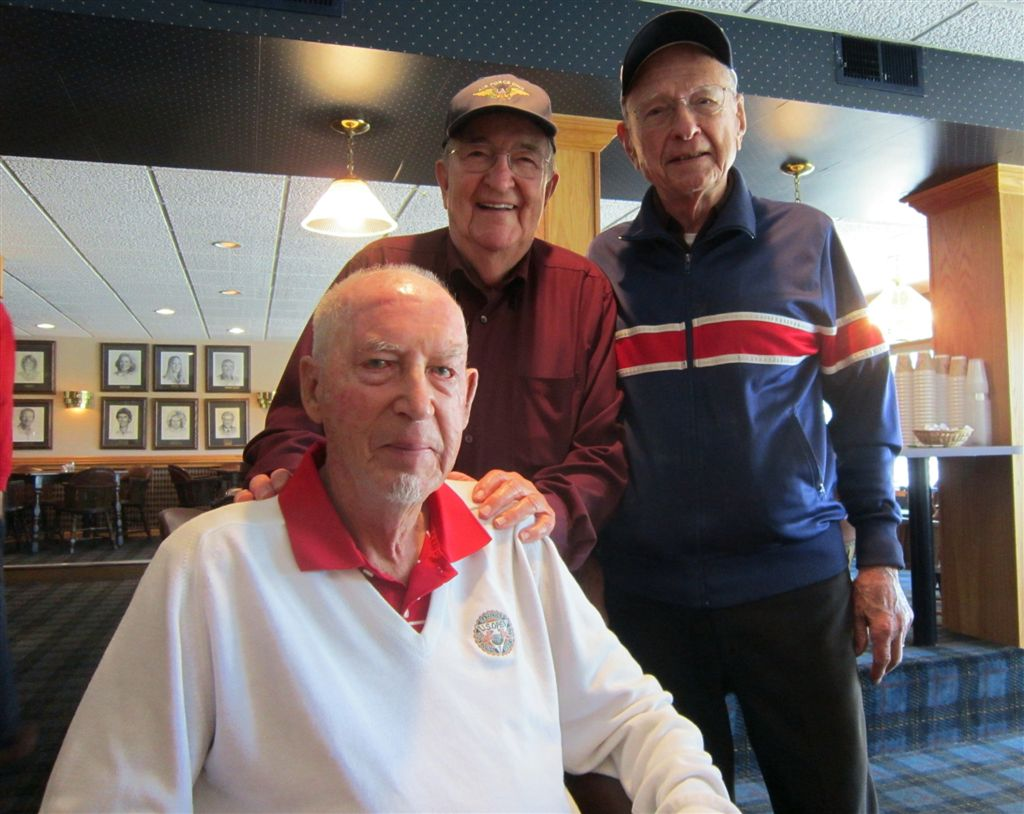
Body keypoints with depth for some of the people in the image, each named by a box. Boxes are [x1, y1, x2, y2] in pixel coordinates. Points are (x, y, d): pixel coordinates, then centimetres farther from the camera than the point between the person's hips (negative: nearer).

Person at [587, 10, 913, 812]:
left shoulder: (806, 240, 2)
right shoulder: (604, 265, 4)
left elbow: (862, 404, 4)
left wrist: (880, 553, -1)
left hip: (795, 577, -1)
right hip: (648, 590, 1)